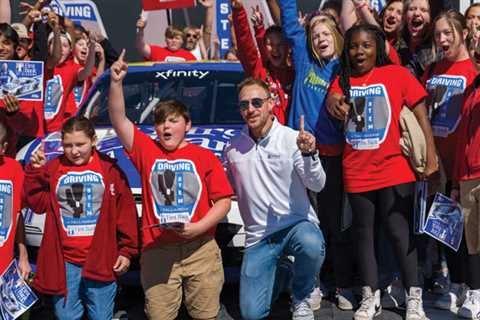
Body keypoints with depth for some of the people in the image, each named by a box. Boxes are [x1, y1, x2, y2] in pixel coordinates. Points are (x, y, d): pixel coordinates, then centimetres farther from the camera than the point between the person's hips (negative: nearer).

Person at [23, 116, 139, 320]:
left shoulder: (109, 169, 0)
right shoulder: (53, 169, 6)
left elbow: (126, 211, 1)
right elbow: (38, 204, 3)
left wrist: (127, 250, -1)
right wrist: (35, 171, -8)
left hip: (101, 260, -2)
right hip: (64, 262, 2)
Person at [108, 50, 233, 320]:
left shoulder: (206, 157, 6)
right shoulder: (147, 150, 10)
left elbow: (223, 201, 2)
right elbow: (119, 120, 1)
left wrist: (199, 227, -13)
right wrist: (116, 82, -11)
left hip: (200, 249, -1)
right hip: (157, 250, 1)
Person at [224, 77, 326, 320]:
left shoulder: (292, 139, -7)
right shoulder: (233, 149, 6)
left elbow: (317, 186, -15)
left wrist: (309, 154, -31)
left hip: (297, 224, -3)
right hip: (259, 236, 3)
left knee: (311, 245, -40)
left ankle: (301, 299, -7)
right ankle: (278, 272, 28)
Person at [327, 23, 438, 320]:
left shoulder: (397, 74, -2)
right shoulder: (342, 80, 9)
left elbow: (421, 115, -4)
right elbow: (333, 101, -6)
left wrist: (431, 157, -11)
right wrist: (332, 101, -31)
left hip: (395, 170, -4)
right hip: (356, 173, 4)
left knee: (400, 233, -2)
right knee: (363, 233, 10)